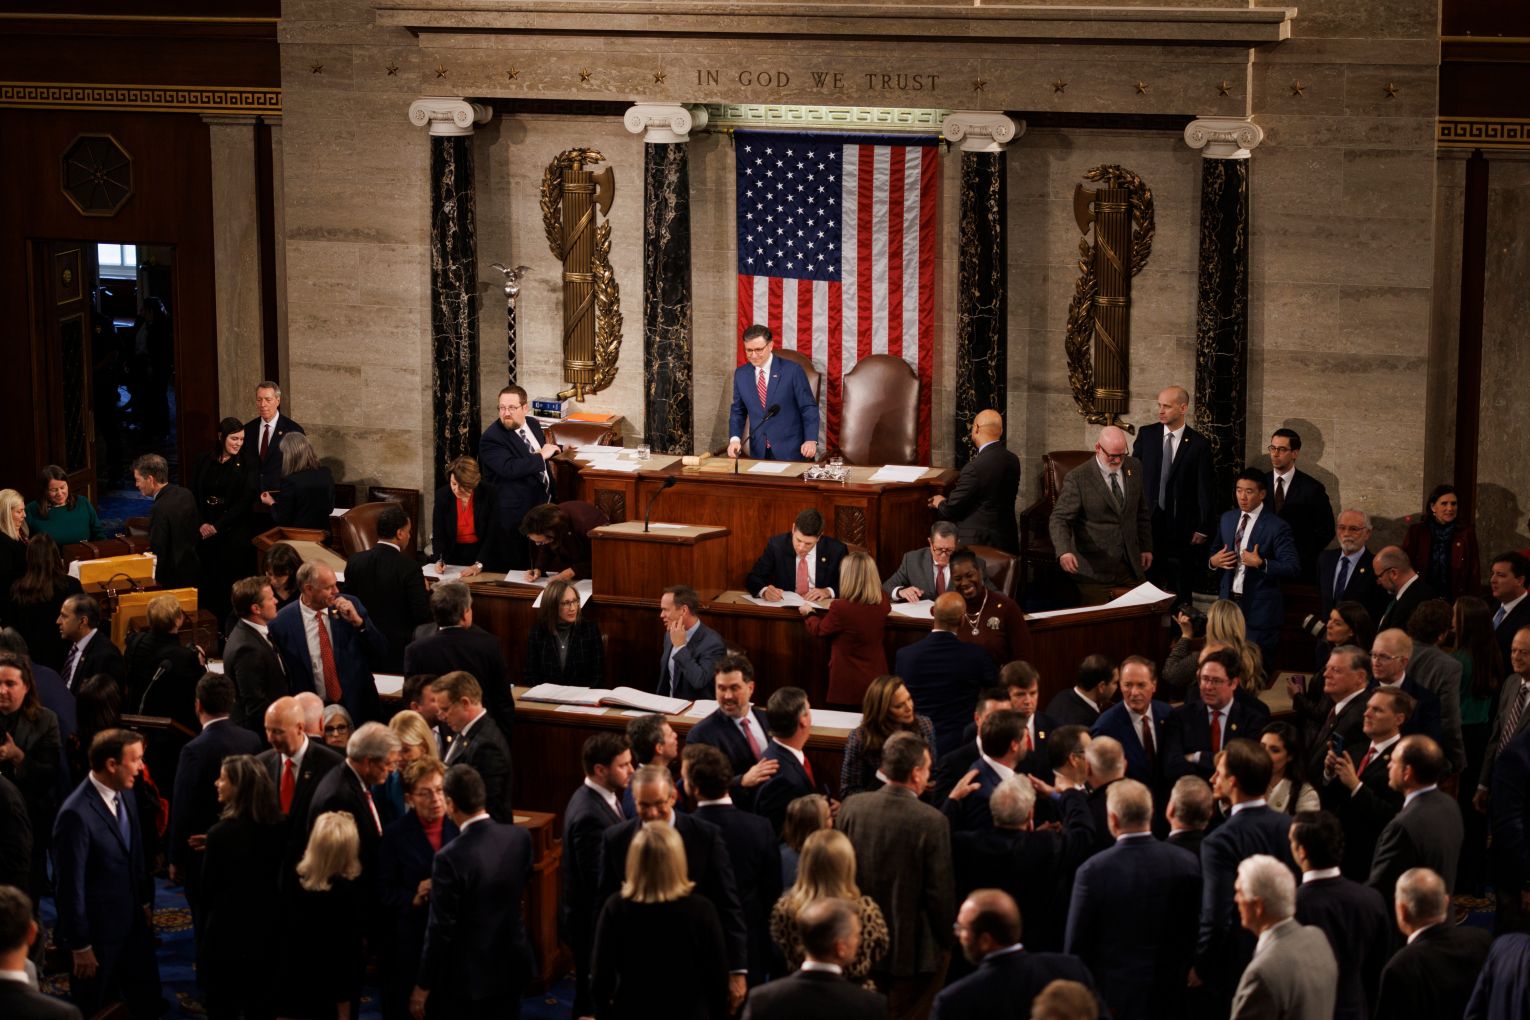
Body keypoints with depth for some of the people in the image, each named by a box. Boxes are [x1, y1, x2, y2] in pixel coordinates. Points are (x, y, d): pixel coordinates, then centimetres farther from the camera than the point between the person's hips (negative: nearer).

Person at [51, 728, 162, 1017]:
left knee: (148, 1004, 18)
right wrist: (80, 946, -16)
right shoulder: (76, 815, -27)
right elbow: (70, 885, -21)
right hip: (97, 930, -8)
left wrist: (145, 901, 15)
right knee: (94, 1011, 12)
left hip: (133, 922, 8)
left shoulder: (125, 795, -1)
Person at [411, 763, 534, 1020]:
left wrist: (422, 987, -9)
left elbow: (441, 929, -19)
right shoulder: (520, 837, -8)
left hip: (468, 975, -5)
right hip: (512, 966, 6)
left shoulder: (450, 857, -25)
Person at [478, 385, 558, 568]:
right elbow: (509, 468, -30)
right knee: (518, 566, -3)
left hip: (543, 503, 7)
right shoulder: (491, 439, -17)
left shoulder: (533, 424, 8)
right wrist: (541, 456, -22)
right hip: (515, 513, -7)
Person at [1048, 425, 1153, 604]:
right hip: (1095, 571, -5)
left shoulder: (1134, 468, 6)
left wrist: (1146, 547, 16)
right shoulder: (1077, 478, -11)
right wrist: (1064, 551, -33)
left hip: (1132, 569, 5)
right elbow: (1059, 519, -16)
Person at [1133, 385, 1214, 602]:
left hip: (1182, 525, -1)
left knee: (1181, 590, 3)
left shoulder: (1199, 444, -2)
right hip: (1148, 520, 2)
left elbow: (1204, 489, -2)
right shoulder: (1146, 435, 4)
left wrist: (1203, 528, -5)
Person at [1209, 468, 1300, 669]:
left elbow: (1293, 569, -16)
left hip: (1259, 609, -6)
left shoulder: (1276, 527, -11)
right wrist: (1213, 561, -1)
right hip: (1229, 603, 6)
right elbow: (1215, 553, 22)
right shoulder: (1227, 519, 9)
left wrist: (1261, 564, -28)